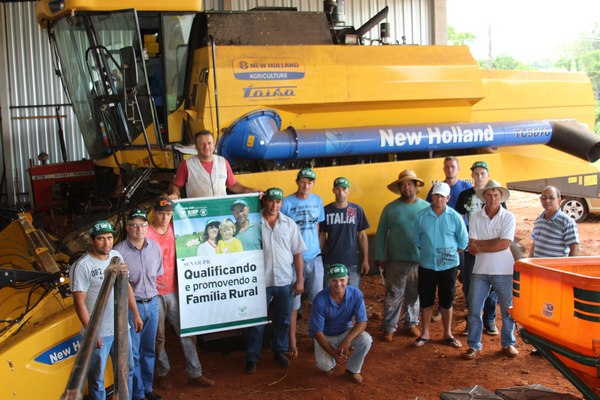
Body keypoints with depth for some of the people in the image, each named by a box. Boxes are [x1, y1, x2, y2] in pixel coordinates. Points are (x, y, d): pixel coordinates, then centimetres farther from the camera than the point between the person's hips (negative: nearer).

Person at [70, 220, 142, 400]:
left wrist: (136, 314, 13)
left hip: (121, 329, 6)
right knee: (97, 379, 9)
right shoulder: (82, 266, -18)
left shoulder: (117, 256, 2)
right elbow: (79, 302, -18)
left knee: (126, 371, 21)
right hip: (98, 333, -6)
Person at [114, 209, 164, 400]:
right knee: (132, 353, 4)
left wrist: (153, 291, 6)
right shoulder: (119, 251, -16)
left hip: (152, 304, 5)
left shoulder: (155, 247, 0)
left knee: (149, 350, 17)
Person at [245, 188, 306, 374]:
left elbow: (297, 253, 5)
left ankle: (280, 351, 31)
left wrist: (300, 279, 2)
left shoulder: (289, 224, 2)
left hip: (285, 281, 3)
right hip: (261, 281, -2)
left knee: (283, 320, 14)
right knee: (257, 321, 5)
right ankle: (252, 357, 16)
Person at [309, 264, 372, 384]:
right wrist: (334, 353, -27)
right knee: (324, 365, -26)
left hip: (346, 332, 2)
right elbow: (317, 331, -20)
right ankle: (330, 362, 15)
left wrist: (348, 339, -36)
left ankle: (353, 370, 1)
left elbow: (362, 322, -17)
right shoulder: (320, 300, -27)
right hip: (325, 336, -2)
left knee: (366, 339, -27)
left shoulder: (356, 294, -21)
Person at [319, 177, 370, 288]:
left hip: (352, 263, 0)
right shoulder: (326, 210, -1)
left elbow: (362, 235, 4)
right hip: (330, 262, 0)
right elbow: (322, 235, 5)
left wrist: (365, 259, 1)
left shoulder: (357, 210, 0)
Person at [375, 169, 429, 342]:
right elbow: (381, 234, 3)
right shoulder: (390, 208, 1)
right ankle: (388, 327, 11)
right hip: (395, 261, -1)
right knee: (393, 296, 0)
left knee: (414, 295, 12)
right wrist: (380, 258, -2)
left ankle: (411, 323, 28)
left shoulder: (426, 207, 2)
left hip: (420, 260, 1)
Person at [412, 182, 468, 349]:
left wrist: (451, 253, 1)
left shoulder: (455, 217, -6)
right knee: (426, 300, 9)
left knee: (446, 301, 10)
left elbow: (463, 241, 2)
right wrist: (427, 251, 2)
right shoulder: (421, 216, -4)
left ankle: (447, 334, 24)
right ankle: (425, 334, 23)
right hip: (426, 265, 1)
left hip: (448, 265, -1)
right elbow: (416, 240, 5)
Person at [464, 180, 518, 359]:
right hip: (480, 271, 1)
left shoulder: (508, 217, -4)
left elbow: (504, 244, -15)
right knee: (474, 310, 4)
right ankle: (474, 346, 16)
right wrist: (495, 241, -14)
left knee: (508, 310, 10)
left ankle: (508, 343, 28)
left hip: (503, 271, -1)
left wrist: (480, 246, -10)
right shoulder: (475, 217, 0)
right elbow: (472, 247, -7)